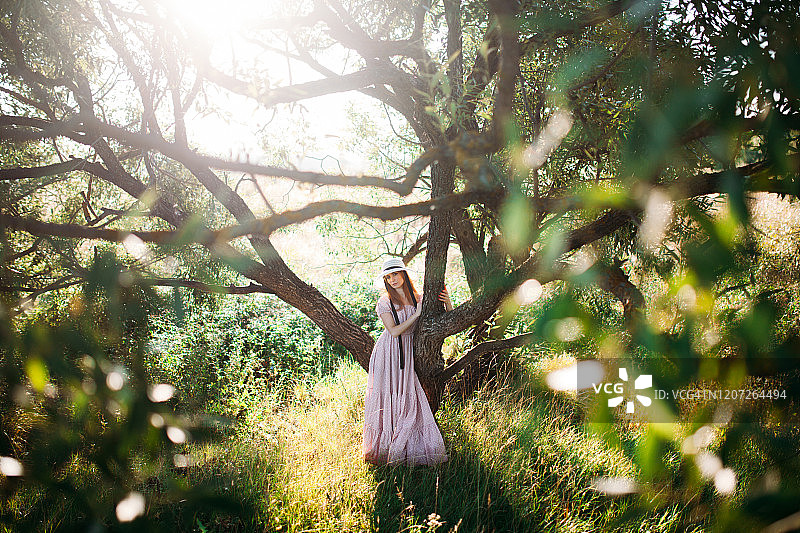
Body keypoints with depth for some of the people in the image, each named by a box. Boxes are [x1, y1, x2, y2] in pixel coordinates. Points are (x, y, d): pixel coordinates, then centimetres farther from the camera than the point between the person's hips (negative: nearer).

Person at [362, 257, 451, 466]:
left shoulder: (418, 299, 7)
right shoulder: (384, 302, -3)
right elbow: (394, 331, -13)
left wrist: (447, 302, -9)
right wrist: (416, 314, -15)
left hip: (407, 354, 3)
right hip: (387, 354, -3)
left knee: (409, 400, -3)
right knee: (387, 399, -2)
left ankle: (405, 450, 6)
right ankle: (383, 451, 8)